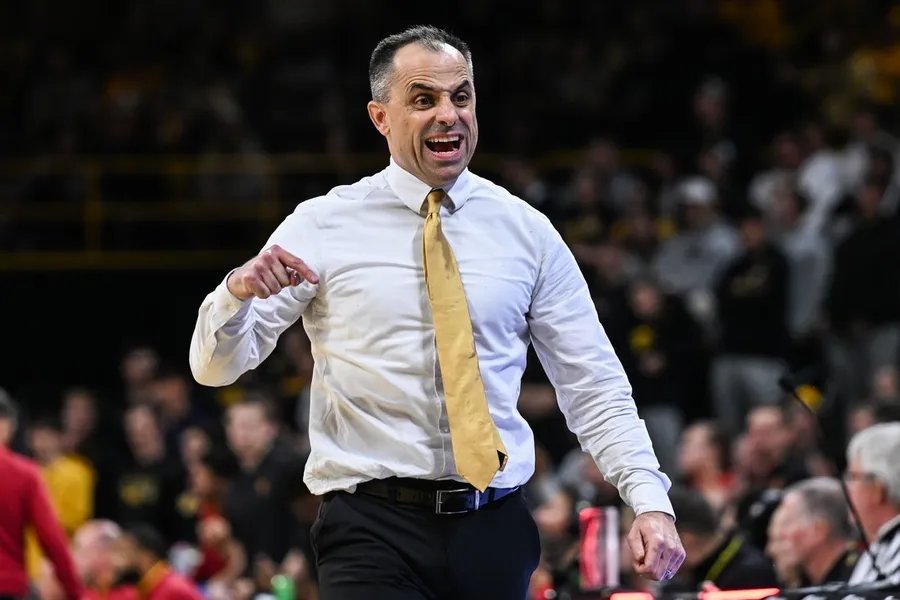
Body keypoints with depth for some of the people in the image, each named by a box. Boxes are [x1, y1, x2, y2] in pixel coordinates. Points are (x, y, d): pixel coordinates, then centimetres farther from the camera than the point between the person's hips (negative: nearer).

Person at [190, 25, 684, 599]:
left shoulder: (526, 232, 7)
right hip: (374, 528, -2)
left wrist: (650, 502, -6)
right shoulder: (325, 227, 2)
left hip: (497, 530, 2)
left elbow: (593, 387, 8)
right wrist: (240, 290, -21)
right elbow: (216, 365, 0)